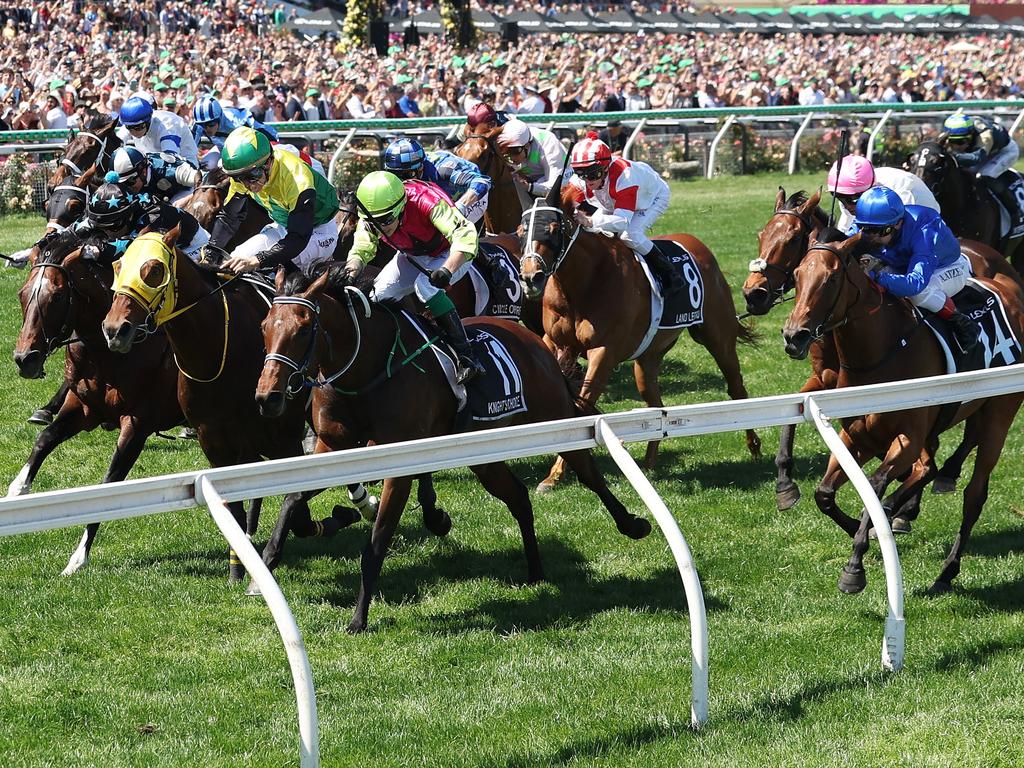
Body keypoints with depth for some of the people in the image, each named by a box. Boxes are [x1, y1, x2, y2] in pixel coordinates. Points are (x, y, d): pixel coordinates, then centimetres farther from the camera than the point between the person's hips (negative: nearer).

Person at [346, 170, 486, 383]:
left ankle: (466, 356, -33)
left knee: (425, 285, -33)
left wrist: (447, 270, -63)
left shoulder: (425, 201, -40)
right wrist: (352, 270, -36)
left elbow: (465, 235, -48)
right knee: (379, 294, -9)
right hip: (413, 257, 6)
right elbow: (361, 250, -12)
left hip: (453, 255, -6)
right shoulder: (369, 219, -21)